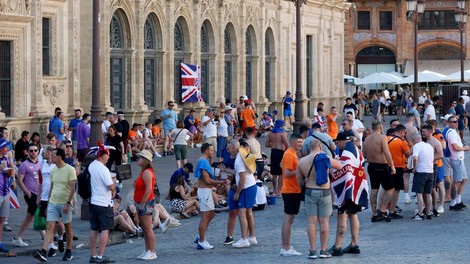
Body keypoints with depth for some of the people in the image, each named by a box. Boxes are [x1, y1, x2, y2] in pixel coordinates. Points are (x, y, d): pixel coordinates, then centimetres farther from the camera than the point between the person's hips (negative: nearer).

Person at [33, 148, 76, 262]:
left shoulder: (70, 170, -10)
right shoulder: (53, 170, 10)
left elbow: (72, 188, -13)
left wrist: (68, 203, -19)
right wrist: (48, 202, 15)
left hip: (65, 203, -5)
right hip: (53, 202, 5)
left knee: (68, 227, 7)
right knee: (49, 227, -7)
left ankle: (69, 252, 20)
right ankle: (43, 252, -18)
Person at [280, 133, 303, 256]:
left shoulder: (292, 153, 14)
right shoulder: (290, 154, -16)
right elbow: (287, 173, -22)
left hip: (293, 190, 10)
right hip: (291, 191, -10)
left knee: (289, 219, 13)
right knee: (288, 219, -7)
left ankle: (286, 247, 18)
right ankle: (286, 249, -5)